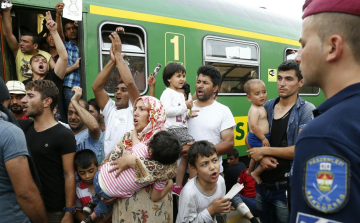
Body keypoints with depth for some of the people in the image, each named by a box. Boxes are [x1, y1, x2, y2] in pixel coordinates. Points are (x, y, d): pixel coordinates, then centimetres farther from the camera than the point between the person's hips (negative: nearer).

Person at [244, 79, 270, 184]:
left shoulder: (260, 108, 8)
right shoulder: (255, 110, -23)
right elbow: (253, 126, -32)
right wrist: (263, 138, -27)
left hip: (259, 138, 11)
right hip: (257, 139, -11)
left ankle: (249, 172, 52)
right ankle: (256, 173, 9)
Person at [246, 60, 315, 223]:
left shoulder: (307, 110, -10)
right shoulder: (267, 107, 3)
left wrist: (265, 151, -14)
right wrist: (260, 158, -12)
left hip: (287, 187, -4)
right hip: (262, 183, 5)